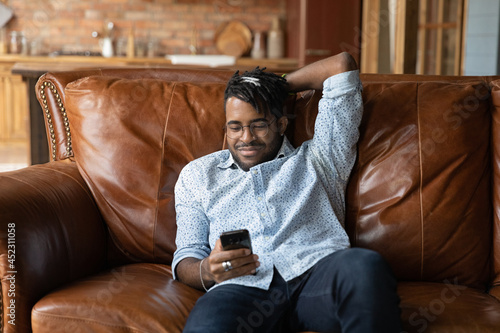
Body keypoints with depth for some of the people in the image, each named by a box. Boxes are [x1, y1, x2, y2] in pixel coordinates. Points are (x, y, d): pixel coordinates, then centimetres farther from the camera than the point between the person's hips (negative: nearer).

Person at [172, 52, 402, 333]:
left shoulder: (315, 160, 25)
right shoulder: (198, 175, 29)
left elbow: (341, 65, 24)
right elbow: (186, 257, 21)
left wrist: (279, 85, 34)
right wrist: (208, 271, -4)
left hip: (316, 270, 3)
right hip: (245, 287, -2)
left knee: (367, 265, -36)